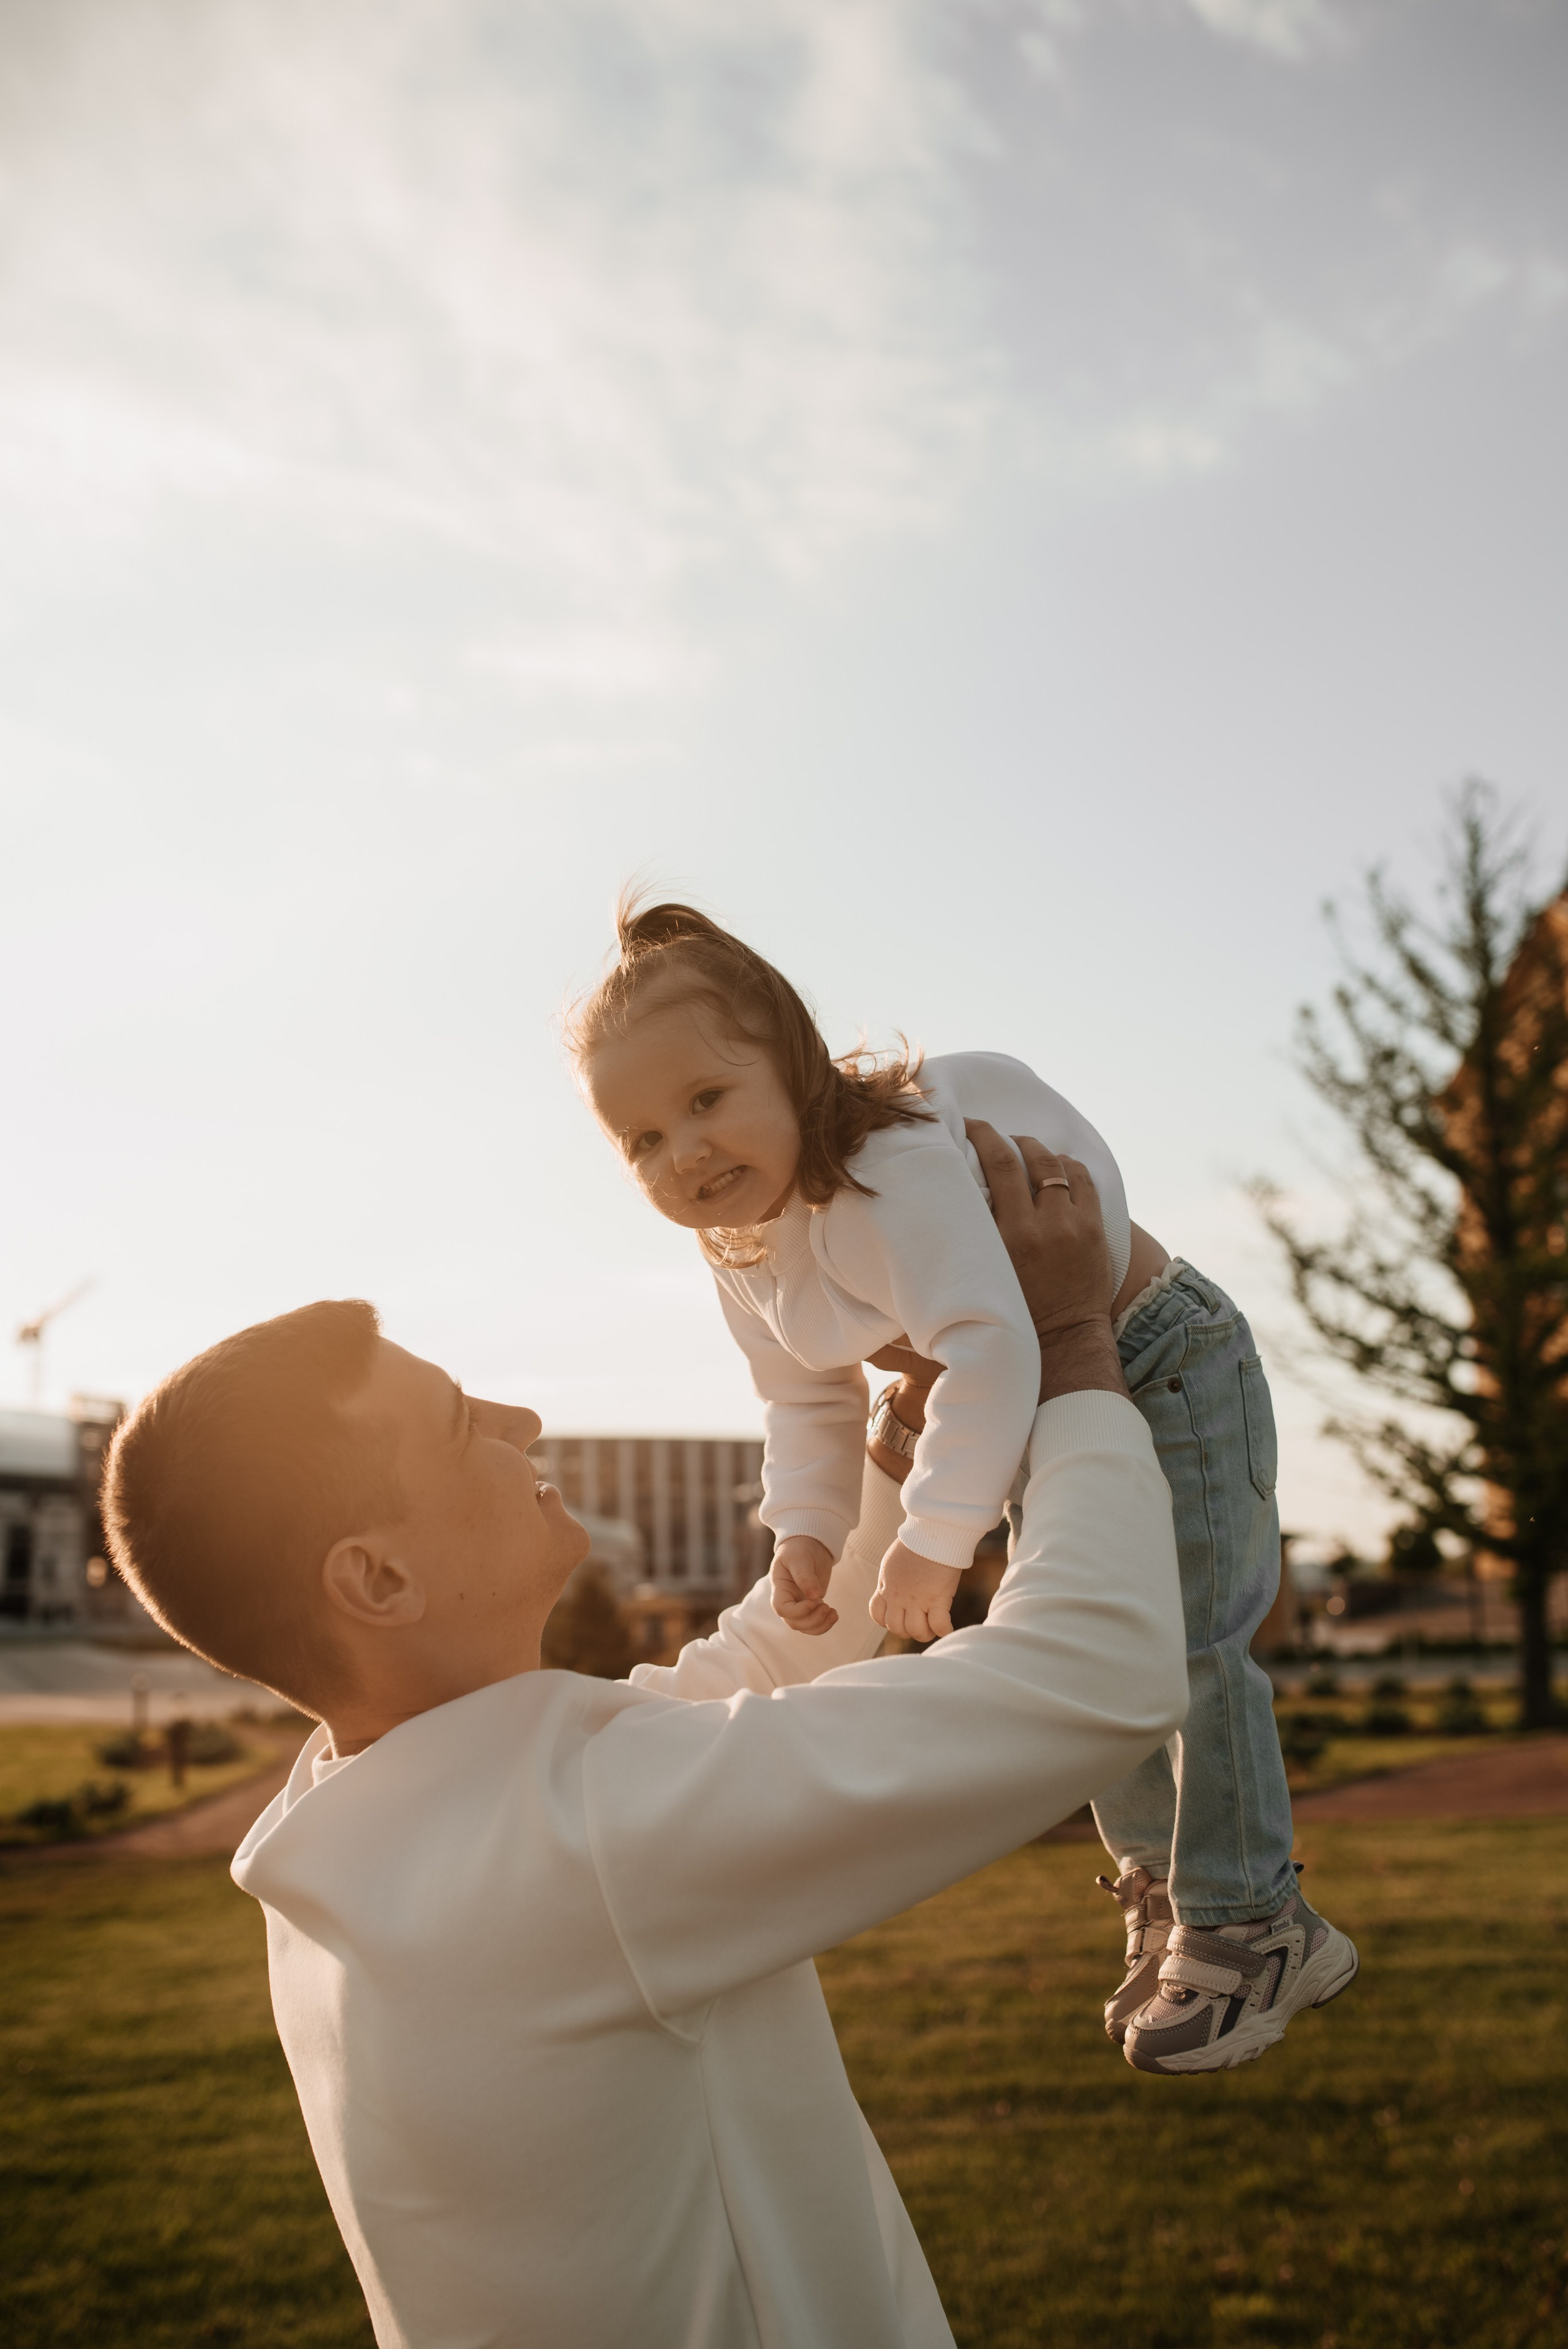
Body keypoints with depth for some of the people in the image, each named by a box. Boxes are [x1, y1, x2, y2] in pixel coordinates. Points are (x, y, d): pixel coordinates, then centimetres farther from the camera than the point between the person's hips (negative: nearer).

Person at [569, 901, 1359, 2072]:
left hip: (1163, 1368, -9)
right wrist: (807, 1531, -12)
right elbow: (810, 1406, 4)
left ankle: (1253, 1927, 8)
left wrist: (934, 1538, -43)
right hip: (1049, 1409, 10)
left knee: (1181, 1643, -9)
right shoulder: (739, 1253, -5)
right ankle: (1161, 1891, 36)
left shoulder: (894, 1171, -37)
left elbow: (989, 1342, -45)